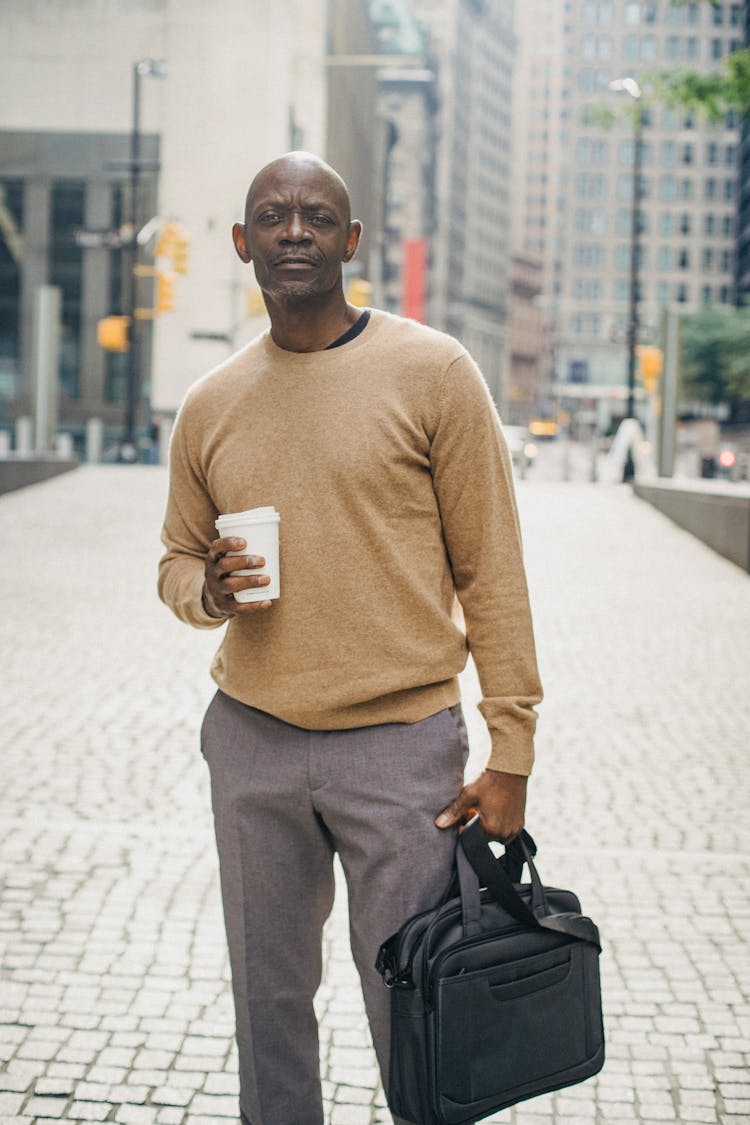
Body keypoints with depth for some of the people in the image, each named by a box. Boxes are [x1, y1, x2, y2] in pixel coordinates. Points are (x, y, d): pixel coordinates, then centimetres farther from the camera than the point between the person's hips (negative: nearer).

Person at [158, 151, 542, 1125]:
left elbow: (490, 568, -4)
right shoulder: (209, 406, 8)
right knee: (269, 1004, 13)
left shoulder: (433, 372, -5)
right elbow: (175, 561, 19)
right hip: (250, 741, 4)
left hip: (401, 742, -4)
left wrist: (511, 752, -8)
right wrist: (209, 589, -6)